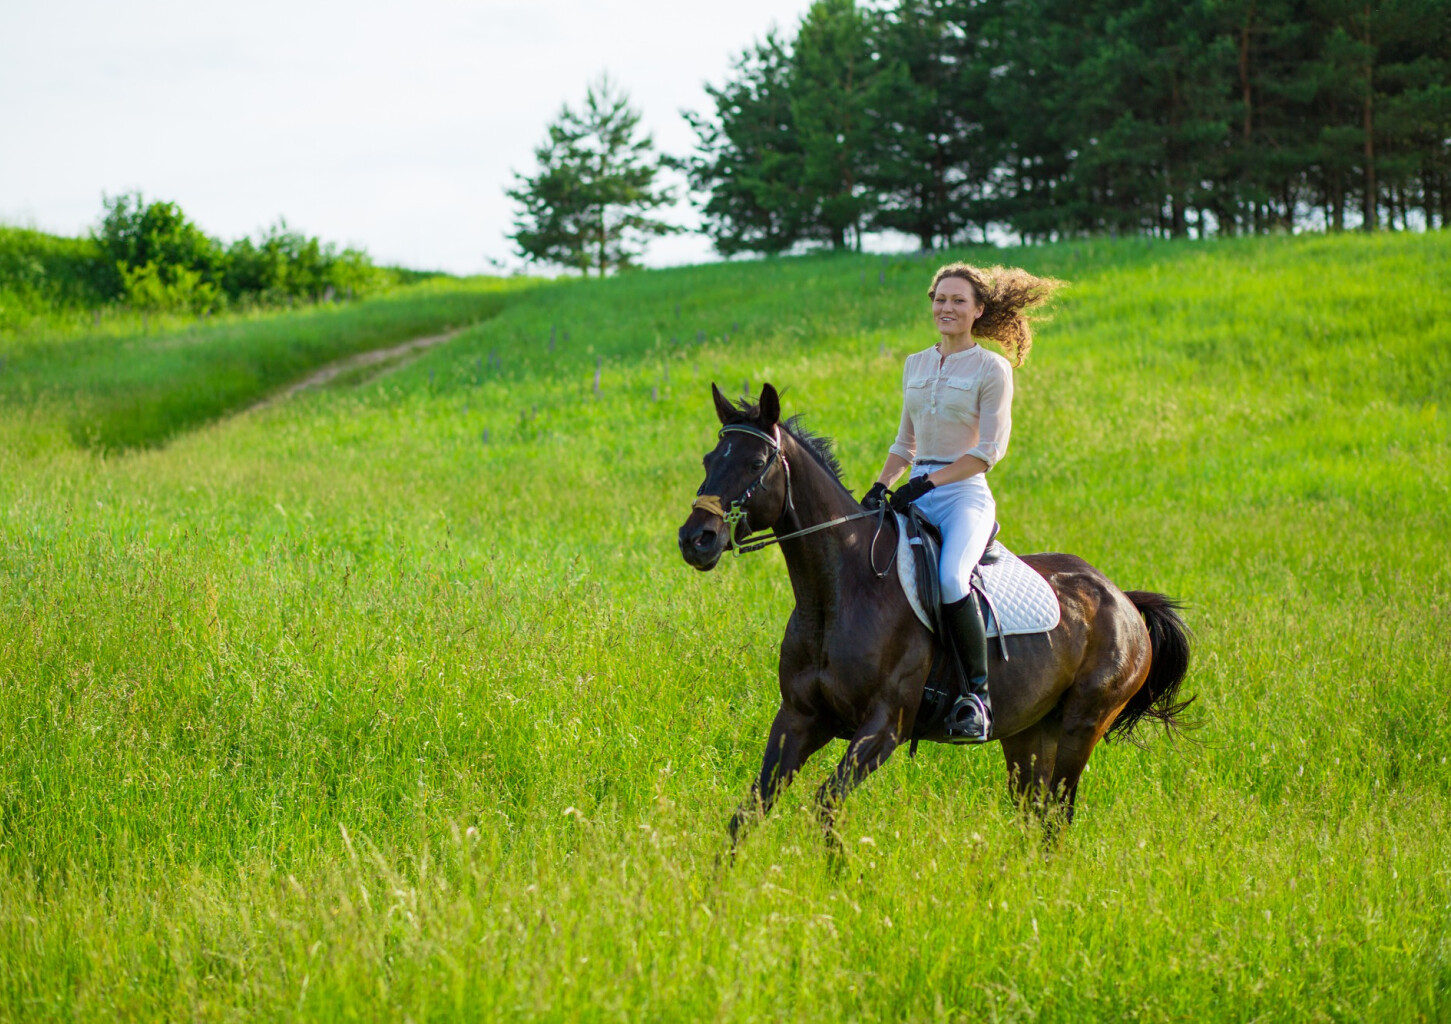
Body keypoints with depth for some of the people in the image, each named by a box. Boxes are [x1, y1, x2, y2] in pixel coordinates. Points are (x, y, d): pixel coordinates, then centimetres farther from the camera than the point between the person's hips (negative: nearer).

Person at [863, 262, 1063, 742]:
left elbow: (989, 450, -8)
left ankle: (978, 693, -23)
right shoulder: (915, 365, 17)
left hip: (965, 493, -6)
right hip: (916, 495, 7)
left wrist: (928, 482, -16)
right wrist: (881, 485, 7)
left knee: (951, 580, -33)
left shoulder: (992, 369, -1)